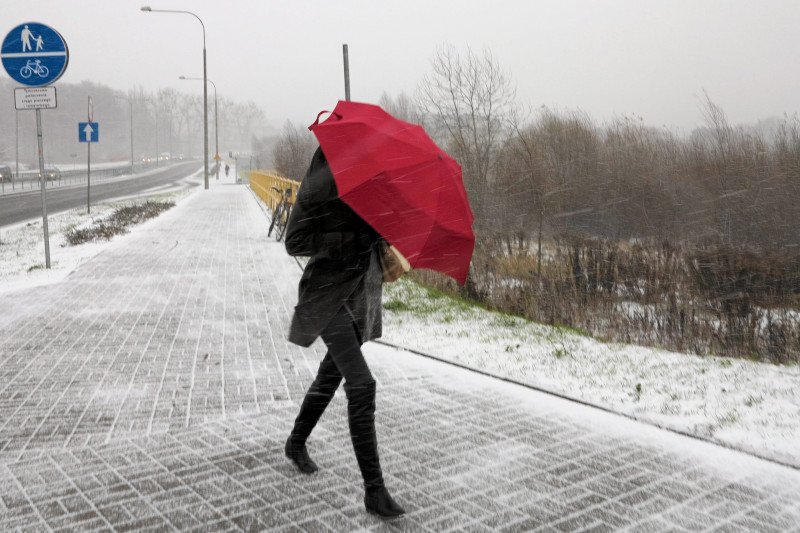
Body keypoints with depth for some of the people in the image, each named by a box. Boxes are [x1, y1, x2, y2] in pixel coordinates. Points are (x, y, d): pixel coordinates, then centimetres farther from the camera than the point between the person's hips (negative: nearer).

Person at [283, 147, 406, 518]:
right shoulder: (317, 186, -14)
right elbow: (294, 242, -16)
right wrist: (356, 237, -24)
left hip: (361, 293, 7)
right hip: (328, 295, -7)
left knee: (331, 376, 20)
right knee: (361, 383, -16)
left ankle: (296, 443, 44)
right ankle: (374, 489, -9)